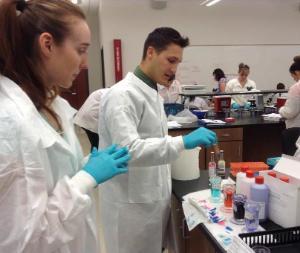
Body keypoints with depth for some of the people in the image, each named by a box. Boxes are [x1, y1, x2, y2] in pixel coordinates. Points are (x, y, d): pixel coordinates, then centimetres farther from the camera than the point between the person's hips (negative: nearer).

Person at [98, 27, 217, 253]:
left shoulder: (153, 94, 10)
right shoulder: (123, 95, -20)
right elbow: (128, 150, -30)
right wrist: (182, 142, -35)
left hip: (154, 199, 8)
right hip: (132, 204, -8)